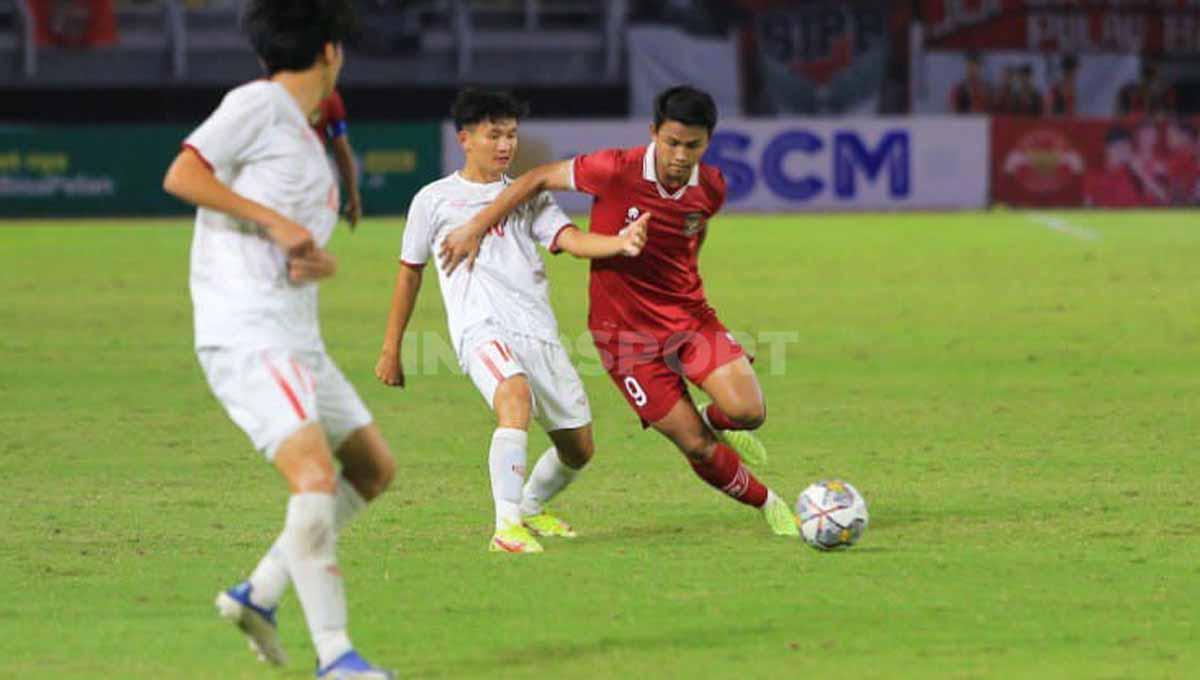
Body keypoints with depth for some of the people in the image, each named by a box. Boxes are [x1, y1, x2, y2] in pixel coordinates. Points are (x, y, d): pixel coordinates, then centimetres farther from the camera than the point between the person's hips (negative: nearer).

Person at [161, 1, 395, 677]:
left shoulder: (307, 140, 21)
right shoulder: (258, 105, -4)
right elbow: (182, 176, -13)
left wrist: (320, 260, -1)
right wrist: (275, 222, -16)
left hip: (297, 339, 10)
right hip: (246, 336, -10)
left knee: (374, 468, 14)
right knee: (316, 478, -21)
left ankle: (260, 594, 15)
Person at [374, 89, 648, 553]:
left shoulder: (528, 195, 19)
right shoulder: (435, 200, 11)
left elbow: (572, 241, 2)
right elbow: (409, 273, 19)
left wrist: (621, 243, -19)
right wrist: (390, 351, 20)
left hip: (539, 332, 5)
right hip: (481, 330, -5)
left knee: (578, 448, 8)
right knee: (516, 397, -36)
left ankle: (530, 509, 39)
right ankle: (507, 527, -39)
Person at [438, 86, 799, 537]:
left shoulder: (711, 188, -6)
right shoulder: (616, 171, -20)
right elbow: (539, 179, -7)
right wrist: (474, 229, -5)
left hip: (689, 315, 3)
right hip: (625, 330, -3)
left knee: (748, 411, -19)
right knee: (697, 447, -6)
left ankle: (715, 421, 19)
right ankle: (766, 504, 20)